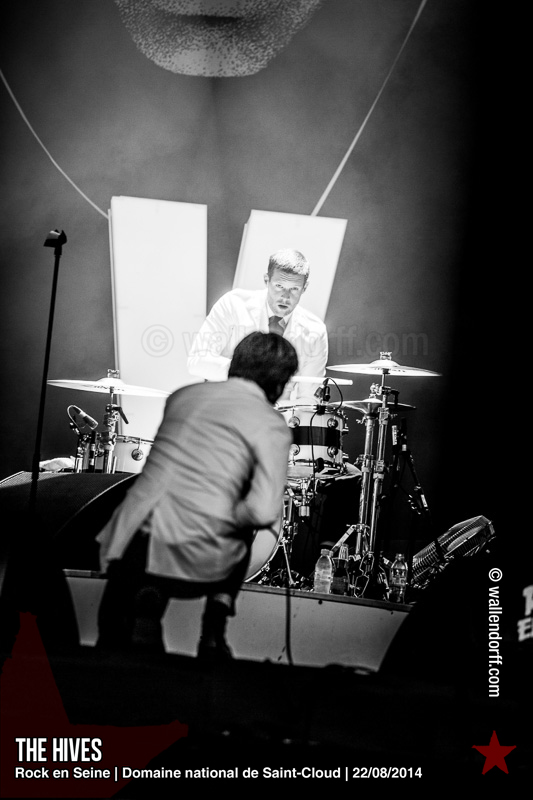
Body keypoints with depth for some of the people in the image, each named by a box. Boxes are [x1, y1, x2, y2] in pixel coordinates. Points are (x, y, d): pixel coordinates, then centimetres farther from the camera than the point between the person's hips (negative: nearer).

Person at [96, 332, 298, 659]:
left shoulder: (183, 395, 17)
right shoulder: (271, 426, -1)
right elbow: (263, 512, -13)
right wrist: (228, 518, 6)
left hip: (129, 544, 4)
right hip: (195, 560, -4)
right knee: (241, 537, 33)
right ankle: (214, 634, 20)